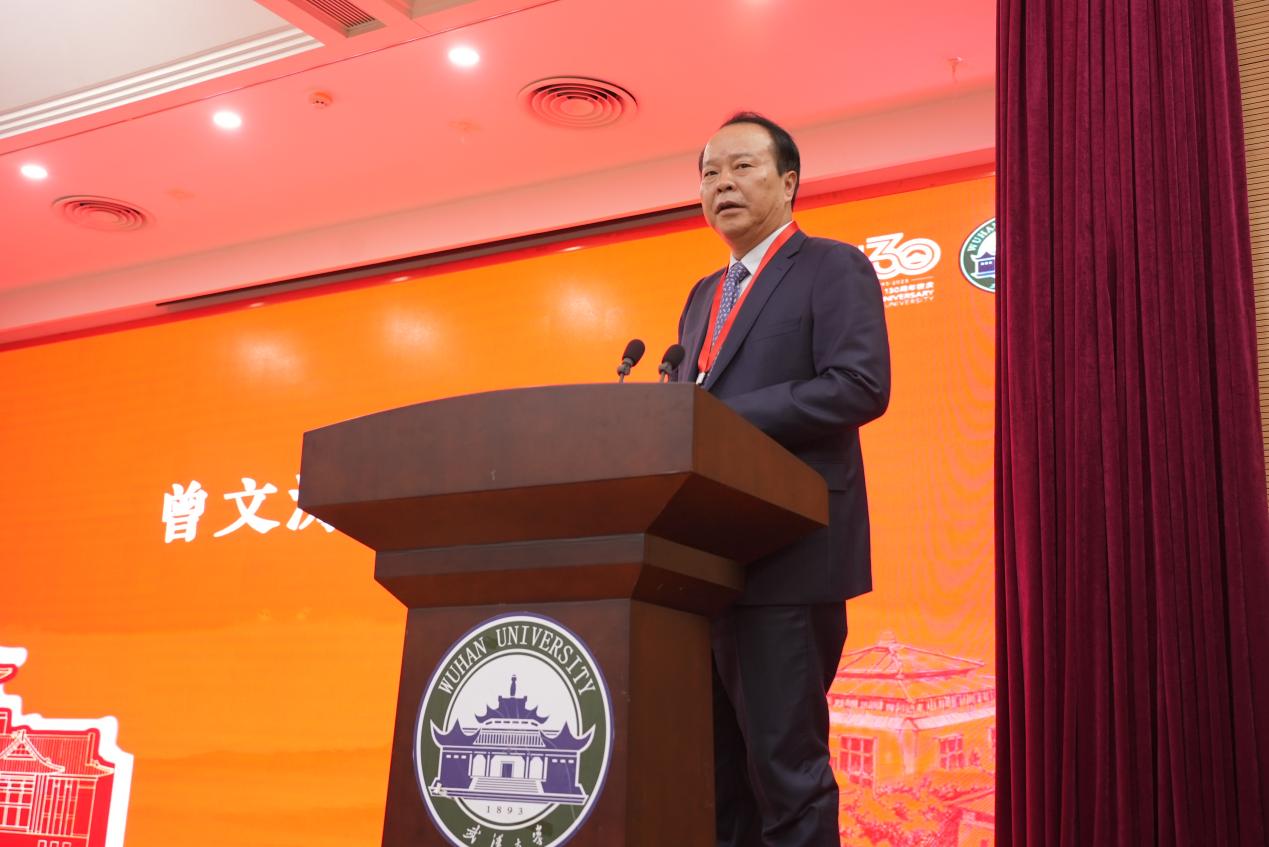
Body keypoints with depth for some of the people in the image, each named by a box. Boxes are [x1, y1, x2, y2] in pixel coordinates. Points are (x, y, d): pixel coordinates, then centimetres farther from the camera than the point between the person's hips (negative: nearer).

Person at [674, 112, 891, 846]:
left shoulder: (833, 268, 1)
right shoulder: (703, 296, 24)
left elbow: (861, 385, -14)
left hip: (787, 553, -7)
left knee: (785, 766, -7)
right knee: (714, 772, 9)